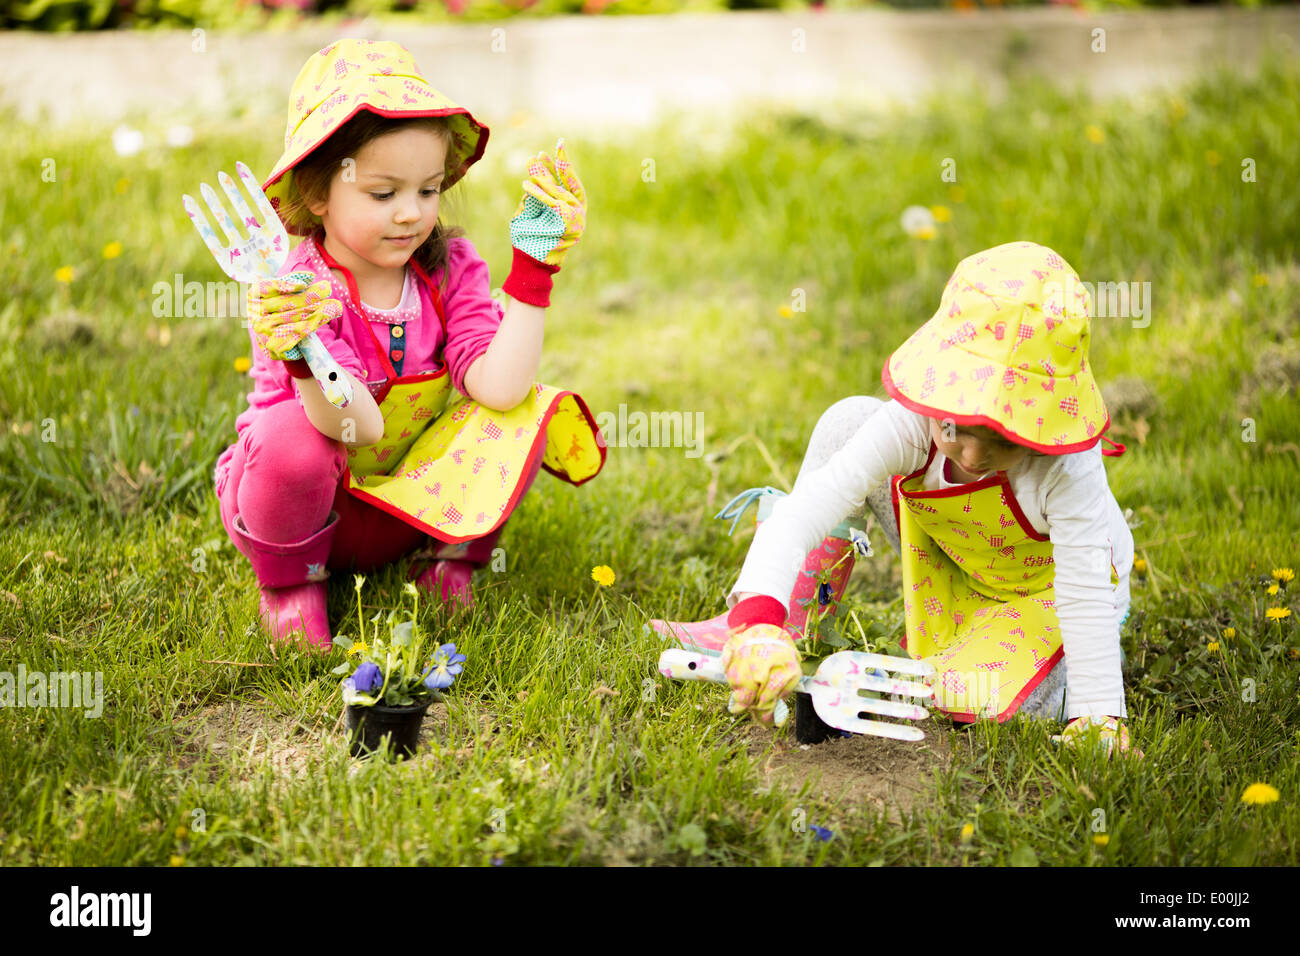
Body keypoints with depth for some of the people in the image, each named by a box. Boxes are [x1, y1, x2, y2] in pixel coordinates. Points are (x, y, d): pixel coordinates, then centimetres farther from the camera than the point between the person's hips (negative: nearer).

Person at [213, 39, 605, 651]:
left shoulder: (449, 267, -8)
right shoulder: (297, 294, -23)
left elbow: (496, 386, -24)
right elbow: (360, 428, -35)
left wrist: (534, 267, -25)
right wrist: (300, 358, -55)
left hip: (417, 503, 3)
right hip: (316, 510, -3)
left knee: (525, 408, -18)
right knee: (290, 434, -36)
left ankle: (449, 555, 5)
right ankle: (289, 581, -5)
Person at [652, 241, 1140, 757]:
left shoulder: (1068, 471, -41)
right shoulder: (911, 425, -35)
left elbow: (1087, 595, -36)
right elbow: (803, 512, -42)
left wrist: (1100, 717, -41)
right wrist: (758, 622, -58)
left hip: (1048, 584, -3)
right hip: (955, 573, 3)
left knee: (980, 701, -31)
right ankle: (785, 621, -4)